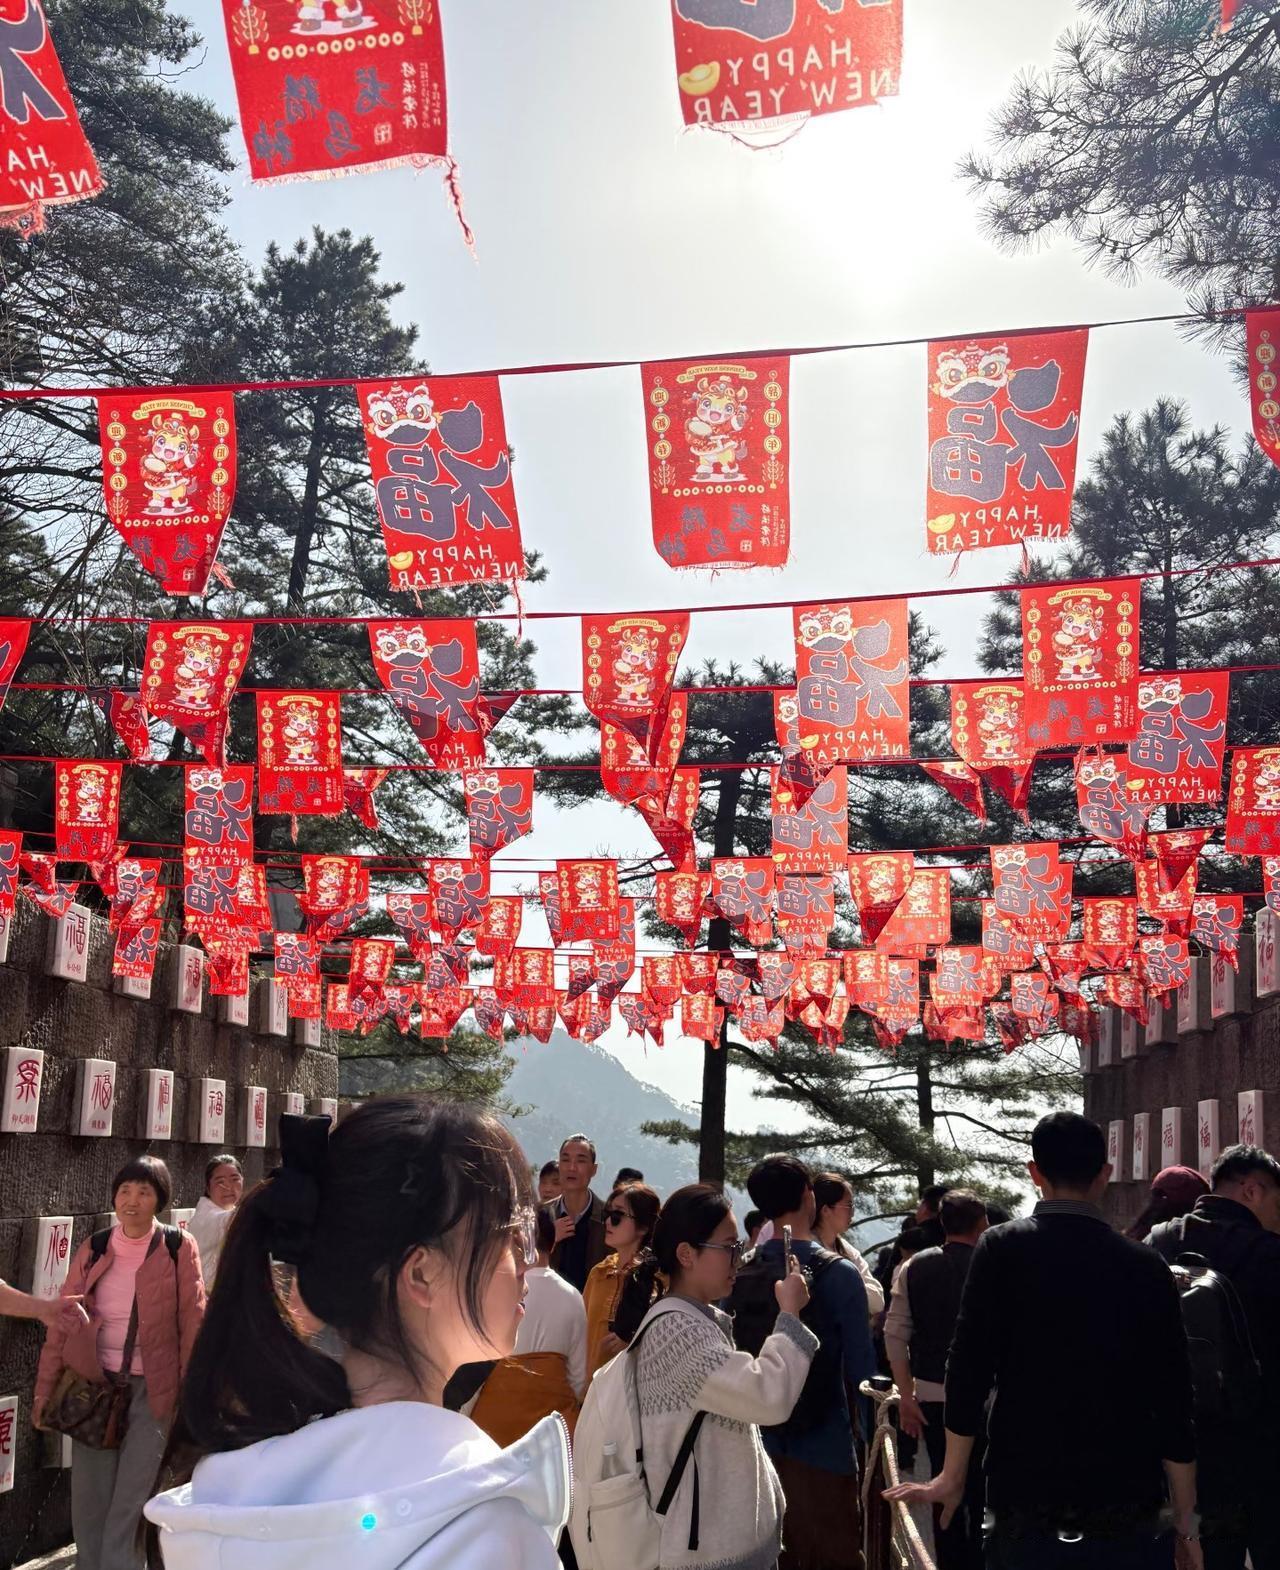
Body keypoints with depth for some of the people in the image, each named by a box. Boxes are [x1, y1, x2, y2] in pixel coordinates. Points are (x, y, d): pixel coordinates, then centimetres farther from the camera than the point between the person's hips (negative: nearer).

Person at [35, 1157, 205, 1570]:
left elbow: (192, 1322, -4)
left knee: (130, 1505, -5)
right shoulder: (93, 1249, 3)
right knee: (88, 1502, 8)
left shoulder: (178, 1248, -5)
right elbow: (62, 1322, 4)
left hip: (152, 1389, -3)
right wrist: (44, 1390, 1)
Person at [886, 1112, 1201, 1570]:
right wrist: (1185, 1522, 8)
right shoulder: (1146, 1267, -2)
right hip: (1128, 1513, 1)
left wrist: (951, 1478, 4)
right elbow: (1175, 1401, 0)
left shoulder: (1002, 1249, -6)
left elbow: (969, 1370, -7)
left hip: (1026, 1503, -1)